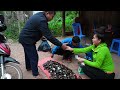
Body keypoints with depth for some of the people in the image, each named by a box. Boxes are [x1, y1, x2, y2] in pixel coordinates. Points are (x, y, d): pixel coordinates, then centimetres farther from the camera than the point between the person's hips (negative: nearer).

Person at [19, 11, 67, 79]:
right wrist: (61, 45, -24)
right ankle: (36, 74, 16)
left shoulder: (39, 15, 3)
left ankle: (28, 67, 47)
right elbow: (49, 36, -29)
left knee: (28, 54, 26)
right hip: (27, 39, -10)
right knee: (34, 56, 0)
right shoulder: (41, 20, -29)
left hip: (24, 38, 10)